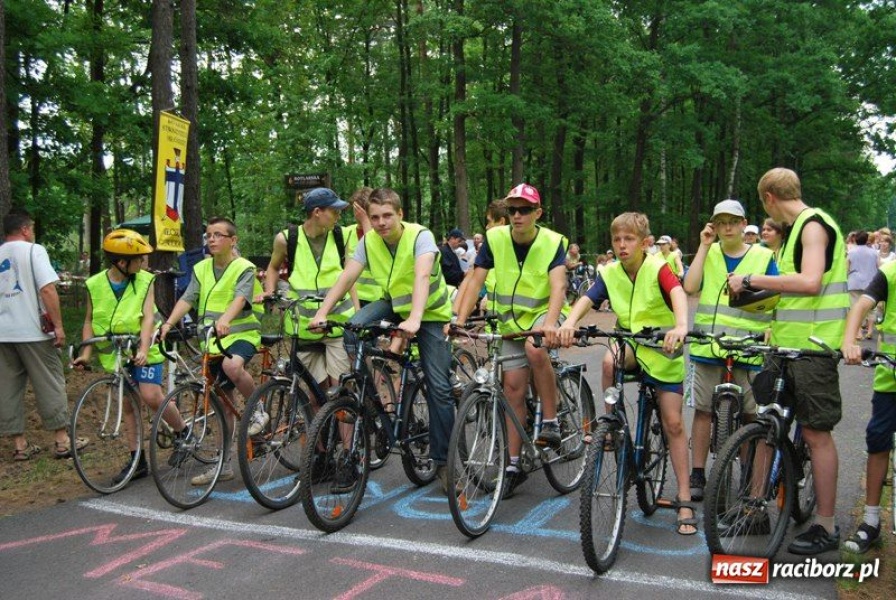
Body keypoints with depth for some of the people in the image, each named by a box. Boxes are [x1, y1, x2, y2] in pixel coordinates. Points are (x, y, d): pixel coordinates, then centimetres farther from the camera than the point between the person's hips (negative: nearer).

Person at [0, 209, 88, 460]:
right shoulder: (33, 250, -6)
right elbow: (47, 290, -16)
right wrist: (58, 325, -13)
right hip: (32, 331, -6)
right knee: (50, 385, 2)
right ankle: (62, 440, 6)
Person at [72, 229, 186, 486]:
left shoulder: (145, 281, -7)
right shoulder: (95, 285, -1)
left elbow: (148, 317, -16)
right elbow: (90, 321, 7)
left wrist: (143, 349, -29)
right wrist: (86, 353, -3)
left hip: (142, 350, -3)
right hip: (113, 353, 3)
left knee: (151, 396, -18)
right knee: (128, 404, 8)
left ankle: (183, 432, 7)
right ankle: (138, 461, 16)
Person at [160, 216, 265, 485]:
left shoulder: (244, 268, -7)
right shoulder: (201, 268, 8)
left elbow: (240, 298, -24)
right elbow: (187, 299, -3)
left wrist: (224, 320, -43)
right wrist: (168, 323, -20)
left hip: (242, 334, -5)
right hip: (213, 340, 5)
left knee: (232, 365, -39)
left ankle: (258, 411, -12)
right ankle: (224, 464, 20)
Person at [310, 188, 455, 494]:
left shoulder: (420, 236, -25)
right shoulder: (369, 241, -10)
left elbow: (422, 276, -40)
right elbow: (346, 277, -18)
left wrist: (414, 319, -56)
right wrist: (321, 313, -31)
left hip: (430, 312, -4)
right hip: (393, 304, 4)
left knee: (438, 387, -7)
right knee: (353, 330, -27)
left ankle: (442, 460, 6)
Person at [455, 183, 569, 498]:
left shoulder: (552, 242, -15)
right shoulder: (495, 238, -9)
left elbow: (558, 286, -28)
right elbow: (476, 280, -11)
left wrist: (549, 323, -46)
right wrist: (459, 320, -23)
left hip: (545, 314, -3)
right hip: (513, 320, 3)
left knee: (535, 349, -35)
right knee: (513, 386, 0)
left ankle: (551, 422, -16)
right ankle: (514, 464, 11)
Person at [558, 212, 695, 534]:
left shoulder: (658, 268, -17)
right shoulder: (609, 273, -5)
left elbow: (678, 293, -34)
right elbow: (587, 299, -19)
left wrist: (681, 326, -55)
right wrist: (569, 322, -40)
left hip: (662, 348, -3)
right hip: (631, 341, 3)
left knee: (673, 424, -3)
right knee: (609, 362, -34)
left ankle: (685, 500, 7)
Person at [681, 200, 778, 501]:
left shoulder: (763, 256, 6)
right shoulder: (708, 254, 8)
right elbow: (690, 286, -8)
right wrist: (704, 246, -6)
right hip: (708, 345, 1)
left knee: (751, 414, 3)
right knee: (703, 410, 3)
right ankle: (697, 475, 10)